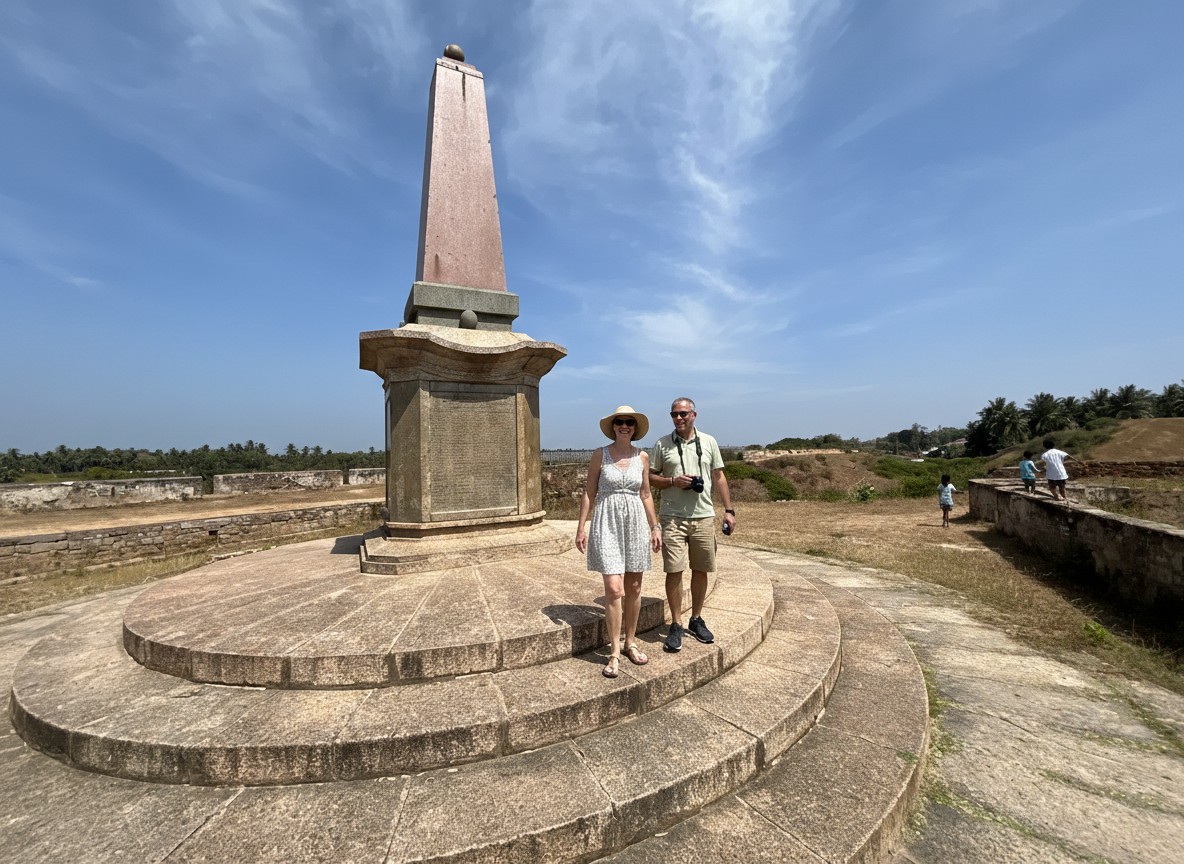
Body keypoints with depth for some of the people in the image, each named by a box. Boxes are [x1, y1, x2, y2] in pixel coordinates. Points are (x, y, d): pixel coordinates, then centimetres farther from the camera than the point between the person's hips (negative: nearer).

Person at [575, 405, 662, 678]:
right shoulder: (600, 455, -3)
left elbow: (646, 494, 10)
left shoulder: (642, 457, 5)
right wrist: (581, 527, -4)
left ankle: (630, 643, 28)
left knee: (634, 589, 11)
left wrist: (655, 526, 9)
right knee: (614, 589, -8)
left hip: (636, 523, 3)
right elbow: (589, 492, -1)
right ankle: (614, 653, 7)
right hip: (607, 523, -3)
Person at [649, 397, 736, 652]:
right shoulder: (662, 444, 1)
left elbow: (719, 477, 9)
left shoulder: (708, 442, 7)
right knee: (674, 571, -2)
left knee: (700, 570, 11)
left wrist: (729, 510, 4)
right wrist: (673, 482, -14)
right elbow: (650, 477, 3)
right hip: (673, 518, -2)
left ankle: (696, 620, 28)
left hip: (704, 516, 2)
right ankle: (676, 626, 13)